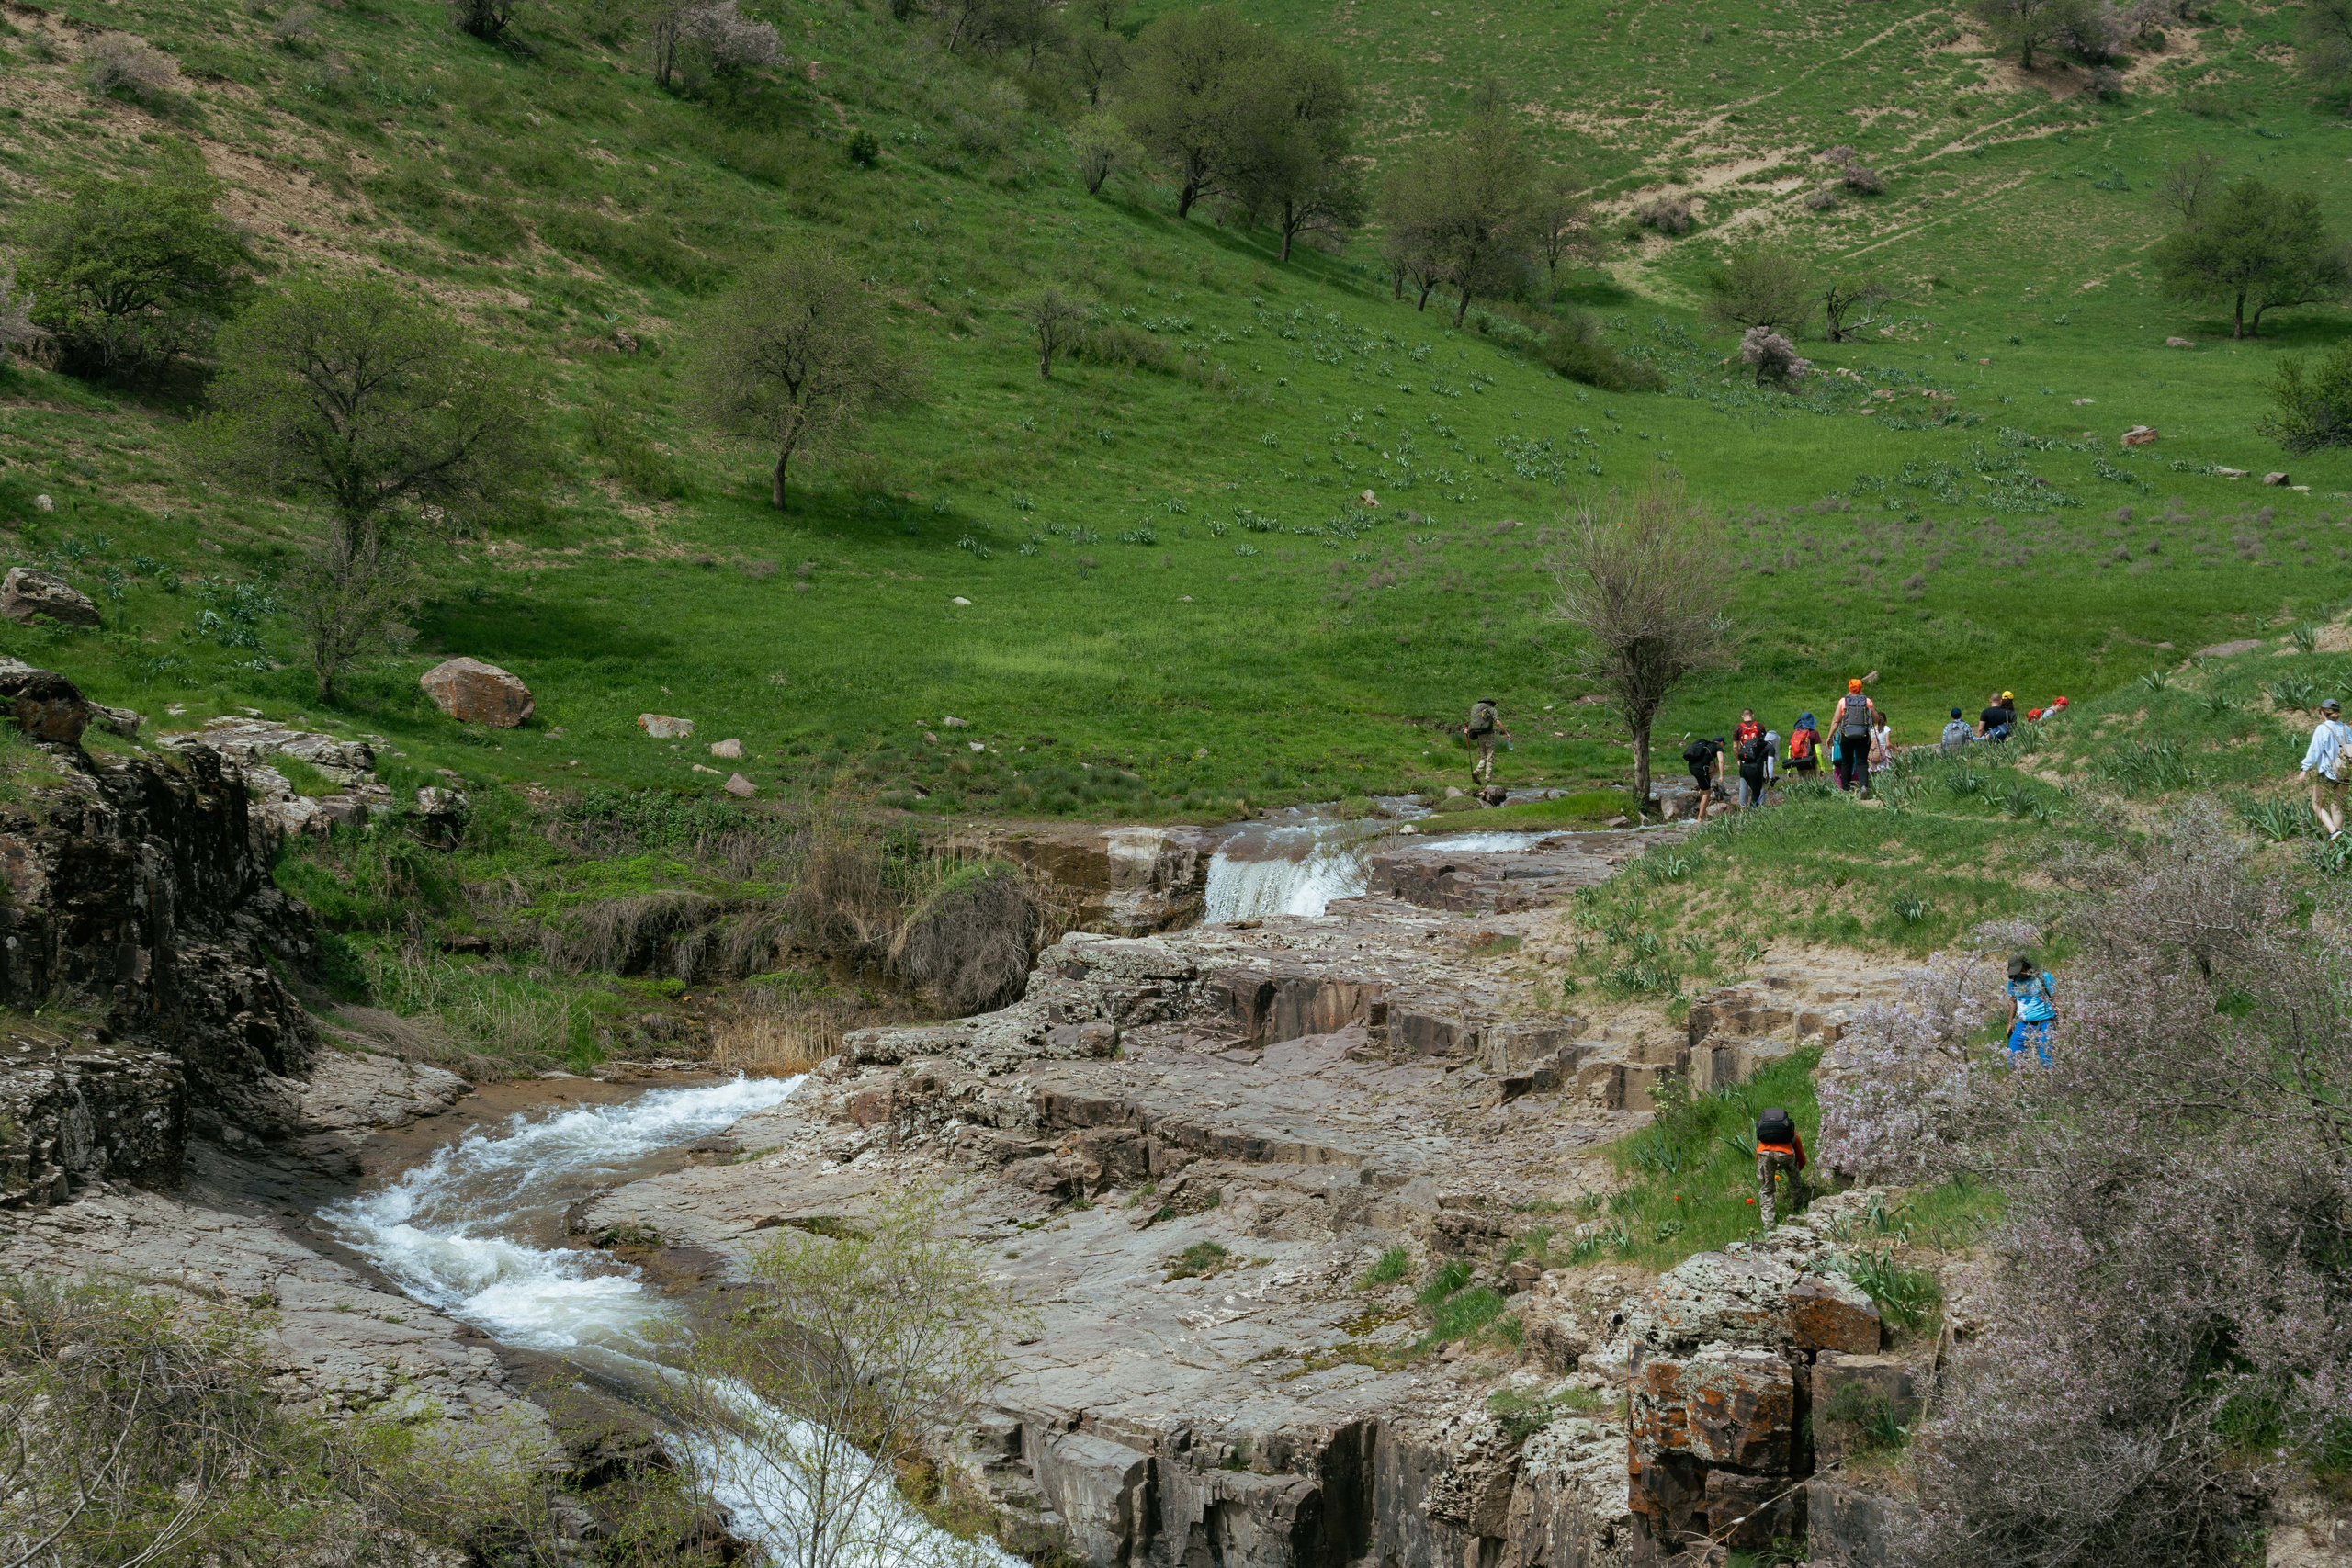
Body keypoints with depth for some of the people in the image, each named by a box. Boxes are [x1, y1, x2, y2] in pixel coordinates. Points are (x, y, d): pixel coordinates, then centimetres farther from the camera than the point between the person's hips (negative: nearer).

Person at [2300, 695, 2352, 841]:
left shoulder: (2322, 729, -13)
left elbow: (2314, 751, -16)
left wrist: (2305, 769, -11)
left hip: (2326, 773, -5)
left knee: (2318, 805, 8)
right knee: (2336, 807, 12)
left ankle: (2333, 830, -13)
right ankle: (2337, 840, 12)